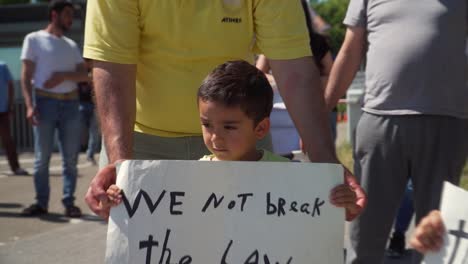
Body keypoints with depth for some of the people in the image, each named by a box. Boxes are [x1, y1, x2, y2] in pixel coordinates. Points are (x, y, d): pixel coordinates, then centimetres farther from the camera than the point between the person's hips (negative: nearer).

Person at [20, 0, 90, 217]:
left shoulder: (71, 45, 18)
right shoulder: (34, 39, 5)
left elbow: (84, 75, 9)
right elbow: (26, 76, -2)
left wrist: (63, 76, -11)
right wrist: (29, 105, -15)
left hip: (70, 103, 4)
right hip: (45, 102, -4)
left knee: (70, 157, 1)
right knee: (42, 156, -1)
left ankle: (69, 202, 5)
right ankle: (41, 202, 6)